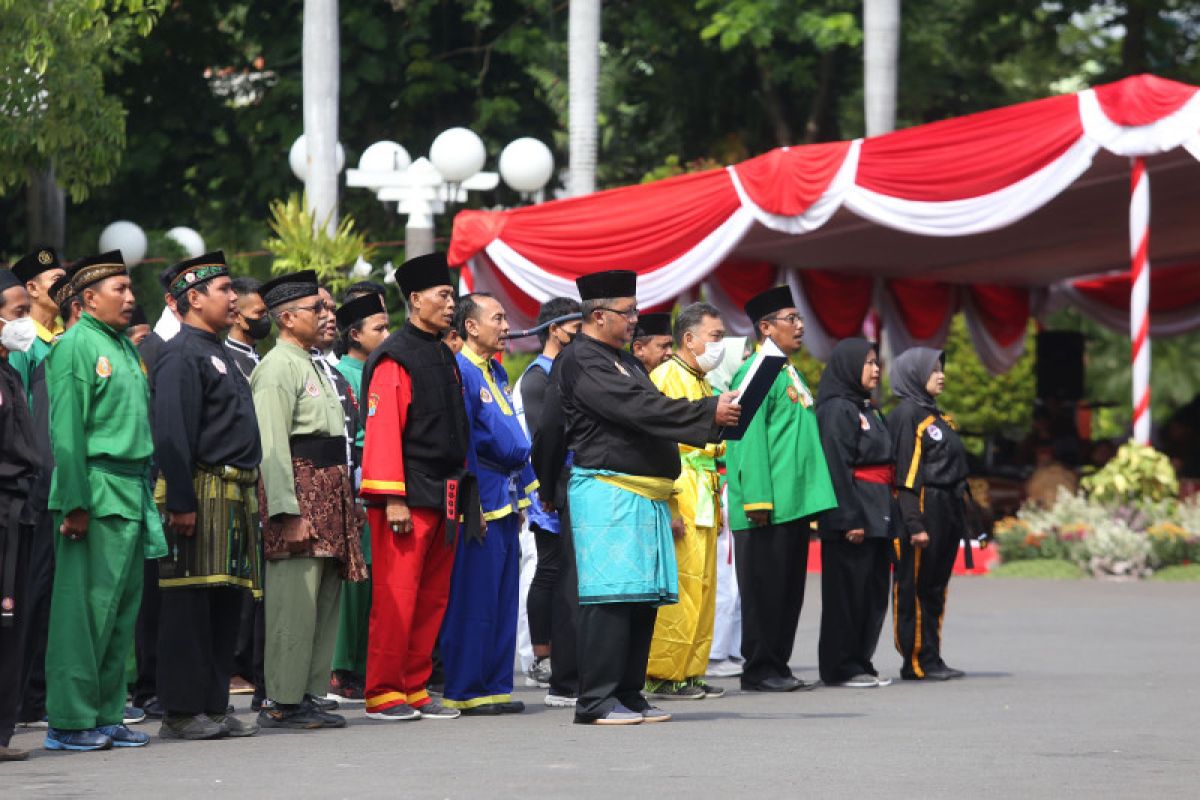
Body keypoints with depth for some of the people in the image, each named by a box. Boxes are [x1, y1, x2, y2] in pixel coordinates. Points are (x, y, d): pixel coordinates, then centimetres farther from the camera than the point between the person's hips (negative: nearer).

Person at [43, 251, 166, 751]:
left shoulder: (126, 347, 18)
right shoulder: (75, 345, -8)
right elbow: (66, 429, -13)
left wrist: (148, 497, 15)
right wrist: (75, 502, -18)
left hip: (133, 497, 8)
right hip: (97, 495, -8)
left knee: (122, 610, 9)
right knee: (87, 609, -7)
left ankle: (106, 715, 14)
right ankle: (70, 722, -3)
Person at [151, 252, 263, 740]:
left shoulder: (218, 353, 22)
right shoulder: (181, 355, -10)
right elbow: (172, 434, -17)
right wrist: (181, 502, -22)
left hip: (233, 498, 10)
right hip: (202, 495, -10)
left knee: (226, 602, 10)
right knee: (190, 604, -7)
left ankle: (214, 707, 14)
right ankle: (181, 713, -5)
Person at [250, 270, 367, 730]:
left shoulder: (311, 365, 21)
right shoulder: (278, 367, -11)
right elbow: (272, 445, -18)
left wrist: (348, 503, 20)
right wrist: (289, 512, -23)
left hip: (328, 494, 10)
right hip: (299, 491, -10)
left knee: (324, 601, 11)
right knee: (295, 602, -9)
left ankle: (308, 694, 16)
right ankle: (284, 704, -7)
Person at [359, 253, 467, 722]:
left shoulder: (445, 358, 18)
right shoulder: (394, 358, -9)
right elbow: (383, 431, -15)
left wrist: (464, 494, 19)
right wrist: (393, 500, -19)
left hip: (444, 497, 8)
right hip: (409, 497, -8)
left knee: (433, 598, 9)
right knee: (396, 596, -7)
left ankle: (415, 690, 15)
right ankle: (383, 695, -3)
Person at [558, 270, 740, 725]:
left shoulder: (623, 360, 22)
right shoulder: (581, 361, -9)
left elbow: (649, 411, 21)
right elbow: (636, 409, -19)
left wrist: (715, 418, 5)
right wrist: (708, 414, -18)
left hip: (643, 495, 10)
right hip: (607, 490, -10)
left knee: (644, 597, 8)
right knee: (611, 595, -12)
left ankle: (628, 695, 12)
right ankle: (596, 700, -12)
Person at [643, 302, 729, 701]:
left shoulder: (702, 385, 21)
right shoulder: (666, 377, -8)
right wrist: (668, 504, -21)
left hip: (704, 499, 9)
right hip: (679, 498, -9)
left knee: (703, 588, 9)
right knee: (679, 588, -11)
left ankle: (691, 672, 13)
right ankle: (663, 677, -9)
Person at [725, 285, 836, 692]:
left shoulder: (789, 373, 19)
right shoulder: (758, 371, -11)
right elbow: (749, 435, -17)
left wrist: (809, 495, 18)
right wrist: (757, 498, -23)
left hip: (795, 503, 9)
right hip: (768, 506, -9)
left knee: (789, 589, 11)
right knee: (765, 587, -5)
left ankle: (777, 666, 16)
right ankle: (760, 670, 0)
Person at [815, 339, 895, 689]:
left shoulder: (867, 409, 19)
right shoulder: (837, 410, -10)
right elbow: (837, 467, -16)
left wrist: (886, 515, 16)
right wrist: (849, 519, -22)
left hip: (877, 514, 9)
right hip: (854, 512, -9)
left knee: (873, 592, 9)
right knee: (848, 591, -4)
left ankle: (861, 662, 16)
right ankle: (840, 667, 1)